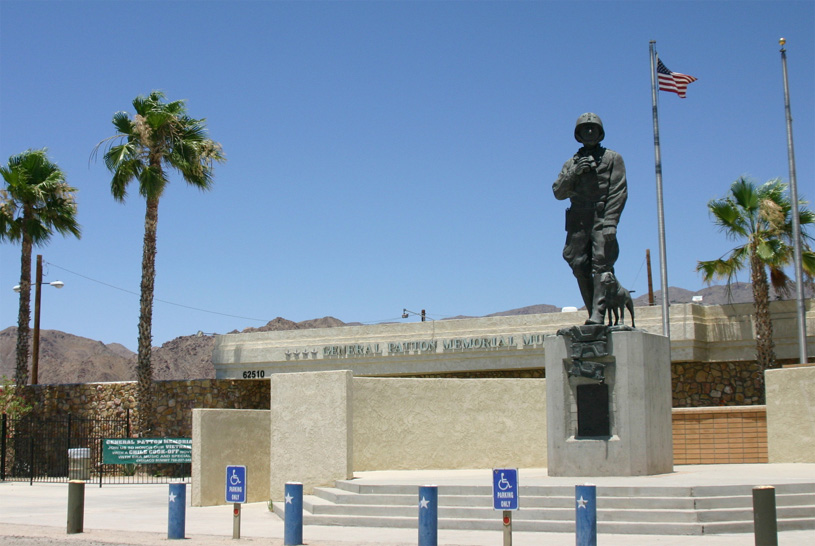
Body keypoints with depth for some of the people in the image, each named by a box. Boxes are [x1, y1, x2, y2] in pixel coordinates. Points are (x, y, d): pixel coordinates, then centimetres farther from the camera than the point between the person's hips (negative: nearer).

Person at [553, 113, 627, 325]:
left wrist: (610, 222, -13)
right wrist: (574, 173, -7)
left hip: (601, 220, -4)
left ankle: (598, 315, -22)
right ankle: (594, 312, 6)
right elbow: (558, 192, 10)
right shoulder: (571, 163, 21)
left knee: (601, 265, -14)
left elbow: (619, 191, 0)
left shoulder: (612, 158, 11)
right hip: (578, 222, 4)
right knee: (579, 266, -2)